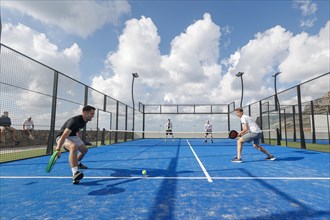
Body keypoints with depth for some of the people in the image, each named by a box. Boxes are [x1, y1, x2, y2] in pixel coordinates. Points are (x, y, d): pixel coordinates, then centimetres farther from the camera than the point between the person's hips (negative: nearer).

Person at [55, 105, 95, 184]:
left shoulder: (85, 121, -4)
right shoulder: (75, 121, -32)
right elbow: (64, 135, -42)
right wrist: (58, 149, -50)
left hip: (73, 136, 9)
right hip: (62, 137, -9)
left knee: (84, 149, 18)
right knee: (73, 147, -38)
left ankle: (77, 163, 49)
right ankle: (75, 173, -50)